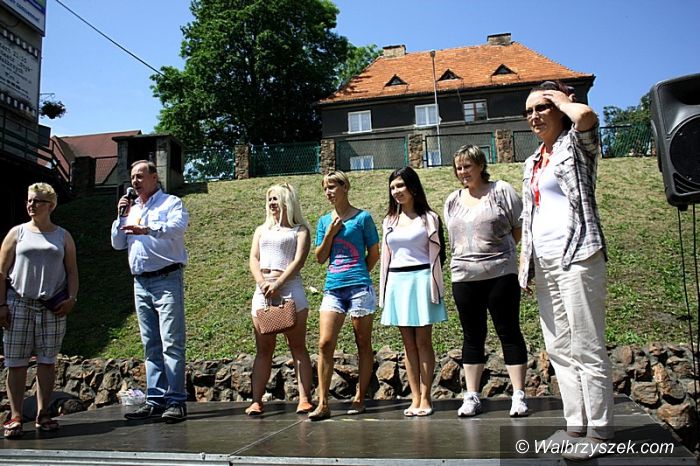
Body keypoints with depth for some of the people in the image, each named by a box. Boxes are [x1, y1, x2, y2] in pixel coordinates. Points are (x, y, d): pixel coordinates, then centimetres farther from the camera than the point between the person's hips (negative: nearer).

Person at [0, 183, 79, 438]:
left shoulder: (63, 236, 12)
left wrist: (71, 298, -4)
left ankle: (43, 414, 11)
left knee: (47, 361, 2)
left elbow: (72, 271, 11)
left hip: (52, 307, 1)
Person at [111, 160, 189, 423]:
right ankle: (155, 399, 11)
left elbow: (177, 227, -19)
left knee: (171, 342, -9)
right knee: (150, 345, 7)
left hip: (166, 280, -7)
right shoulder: (132, 210, 22)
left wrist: (146, 230, -34)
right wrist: (121, 216, 7)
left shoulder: (171, 203, 2)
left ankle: (176, 401, -8)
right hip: (140, 283, 7)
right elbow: (117, 244, 20)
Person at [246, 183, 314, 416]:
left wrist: (277, 283, -16)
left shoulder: (299, 230, 10)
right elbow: (253, 259, 10)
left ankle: (304, 399, -3)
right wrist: (263, 283, -9)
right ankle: (256, 400, 1)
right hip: (263, 290, 4)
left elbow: (299, 260, -4)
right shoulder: (261, 230, 23)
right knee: (263, 349, 2)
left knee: (298, 347, -3)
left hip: (289, 287, -4)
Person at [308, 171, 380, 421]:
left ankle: (359, 399, 15)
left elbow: (374, 253, 5)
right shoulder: (324, 221, 14)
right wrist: (330, 233, 0)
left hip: (359, 287, -3)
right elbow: (320, 258, 12)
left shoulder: (362, 217, 1)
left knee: (363, 344, 4)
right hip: (332, 288, 4)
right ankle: (323, 403, -2)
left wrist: (357, 275, 9)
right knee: (325, 343, -7)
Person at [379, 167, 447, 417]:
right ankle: (415, 398, 10)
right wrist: (384, 290, 12)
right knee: (408, 343, 6)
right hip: (397, 282, 4)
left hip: (421, 280, -4)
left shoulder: (429, 218, 2)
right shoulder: (389, 221, 14)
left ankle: (425, 398, 6)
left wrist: (434, 284, -8)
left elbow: (438, 253, -1)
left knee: (423, 341, -1)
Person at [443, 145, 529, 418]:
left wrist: (498, 250, -1)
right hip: (464, 277, 4)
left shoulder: (501, 190, 1)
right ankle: (471, 396, 14)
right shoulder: (452, 200, 14)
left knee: (509, 333, 1)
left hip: (500, 274, -4)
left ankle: (518, 396, 7)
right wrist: (467, 259, 10)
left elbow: (519, 228, 2)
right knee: (473, 337, 8)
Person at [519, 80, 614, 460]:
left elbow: (586, 115, -25)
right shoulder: (532, 162, 20)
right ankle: (576, 425, 18)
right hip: (544, 264, 8)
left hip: (576, 257, -8)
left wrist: (563, 100, -3)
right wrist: (524, 263, 15)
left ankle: (599, 431, 3)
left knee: (586, 349, -5)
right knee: (558, 350, 9)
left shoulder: (576, 145, 0)